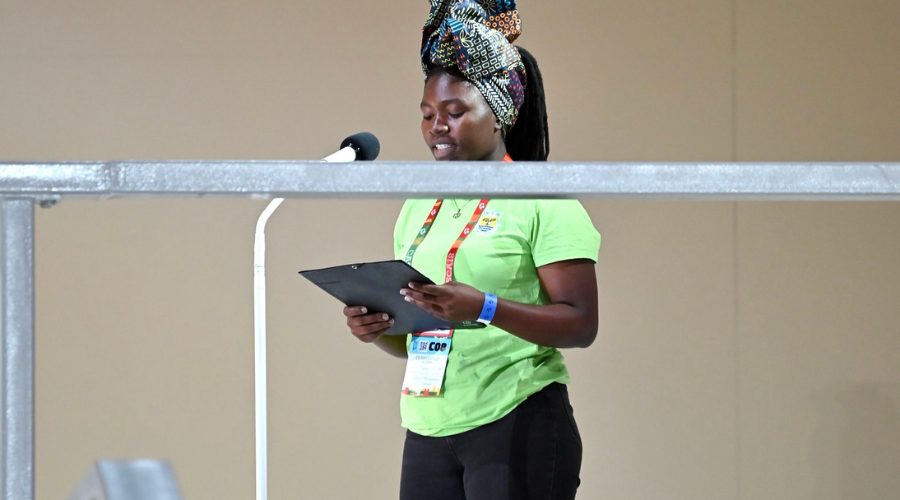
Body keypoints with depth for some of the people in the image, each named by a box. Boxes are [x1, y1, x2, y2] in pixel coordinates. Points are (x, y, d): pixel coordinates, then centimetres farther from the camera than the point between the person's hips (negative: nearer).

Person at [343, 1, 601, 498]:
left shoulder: (541, 201, -4)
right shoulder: (418, 209, 16)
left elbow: (582, 323, -13)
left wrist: (483, 307, -25)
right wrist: (377, 328, -1)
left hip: (518, 426, -6)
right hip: (428, 433, 6)